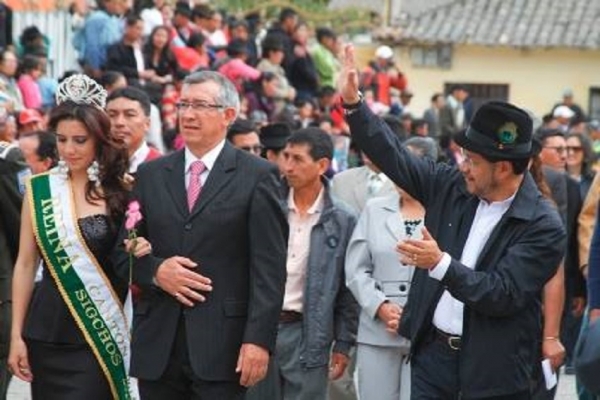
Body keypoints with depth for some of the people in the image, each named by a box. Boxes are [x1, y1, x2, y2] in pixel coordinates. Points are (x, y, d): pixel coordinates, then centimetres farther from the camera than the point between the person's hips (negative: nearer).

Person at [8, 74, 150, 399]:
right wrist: (16, 335, 2)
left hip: (100, 332, -2)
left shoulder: (120, 191, 0)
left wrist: (138, 253, -12)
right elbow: (25, 264, 6)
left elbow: (129, 259, 12)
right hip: (48, 333, 2)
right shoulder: (39, 189, 4)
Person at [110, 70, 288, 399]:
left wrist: (258, 339, -13)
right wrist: (155, 271, -7)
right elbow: (122, 252, 14)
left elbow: (269, 267, -4)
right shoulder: (150, 175, 13)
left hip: (222, 344, -4)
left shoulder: (257, 176, 1)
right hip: (158, 345, 4)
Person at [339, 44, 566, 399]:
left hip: (494, 367, -5)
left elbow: (504, 296, -20)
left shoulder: (543, 227, -14)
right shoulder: (452, 186, 2)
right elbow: (395, 157, 8)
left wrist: (441, 264, -27)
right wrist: (353, 102, 0)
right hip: (433, 350, 5)